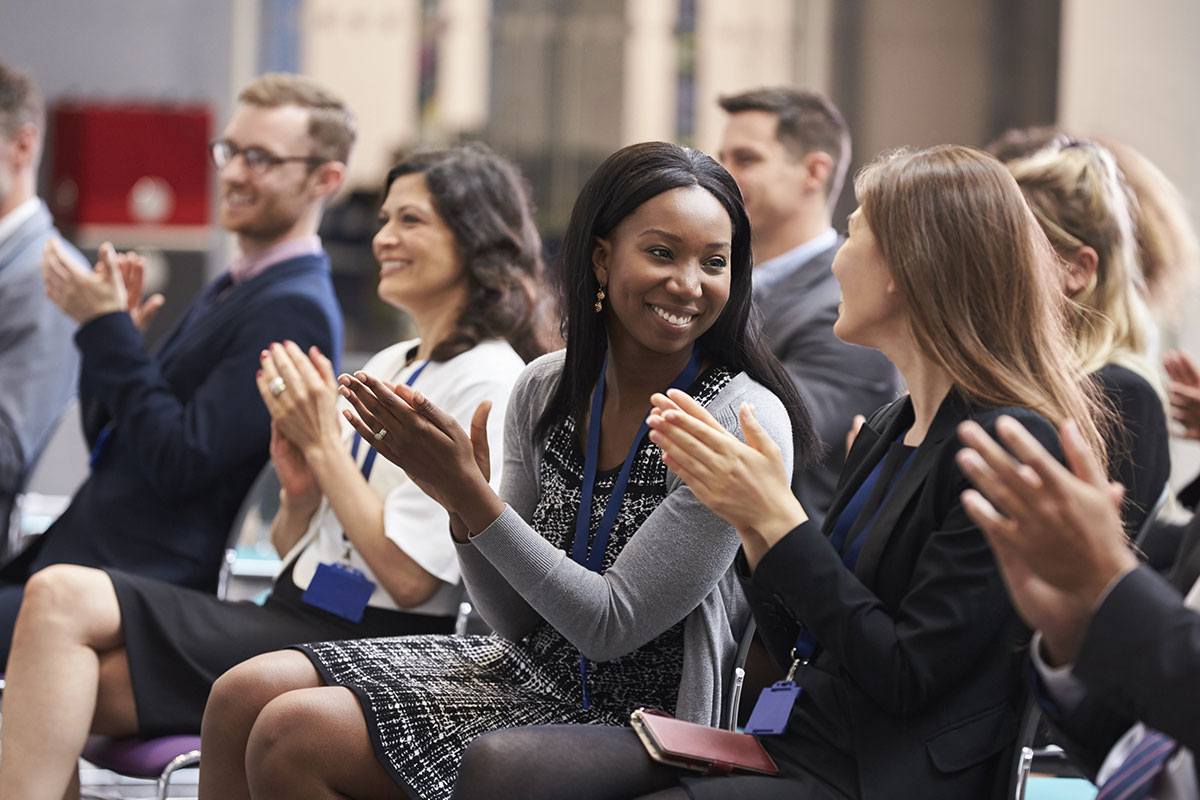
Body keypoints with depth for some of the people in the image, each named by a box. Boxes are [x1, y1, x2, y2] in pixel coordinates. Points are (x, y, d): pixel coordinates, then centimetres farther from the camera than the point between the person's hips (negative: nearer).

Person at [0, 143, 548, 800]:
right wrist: (301, 488, -1)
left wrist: (324, 442, -8)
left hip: (370, 641, -8)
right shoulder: (386, 366, 20)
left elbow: (408, 576, -14)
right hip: (293, 615, 8)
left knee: (63, 604, -21)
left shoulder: (488, 383, -6)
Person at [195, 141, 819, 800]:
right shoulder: (546, 389, 2)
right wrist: (459, 503, -14)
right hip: (530, 669, 7)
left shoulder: (745, 423, -17)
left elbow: (611, 627, -18)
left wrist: (470, 493, -22)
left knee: (293, 735, -17)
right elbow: (518, 622, 5)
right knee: (245, 696, -5)